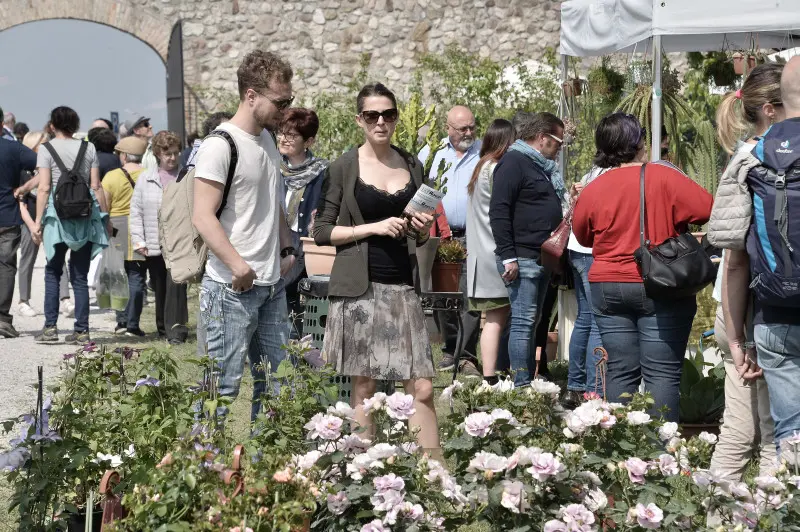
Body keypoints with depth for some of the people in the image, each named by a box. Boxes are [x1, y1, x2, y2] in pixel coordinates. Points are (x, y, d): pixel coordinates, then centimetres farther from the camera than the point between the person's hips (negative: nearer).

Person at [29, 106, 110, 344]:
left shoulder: (48, 149, -1)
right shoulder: (88, 148, 6)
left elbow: (44, 188, -7)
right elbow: (96, 187, 3)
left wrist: (38, 221, -5)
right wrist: (105, 217, 10)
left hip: (58, 216, -2)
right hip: (85, 217, 2)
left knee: (53, 273, 9)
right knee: (80, 276, 6)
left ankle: (50, 327, 1)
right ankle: (82, 330, 4)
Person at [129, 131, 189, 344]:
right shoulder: (145, 180, 9)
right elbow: (136, 212, 9)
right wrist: (138, 241, 1)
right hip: (154, 246, 3)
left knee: (175, 285, -13)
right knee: (159, 288, 10)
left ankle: (176, 330, -13)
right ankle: (164, 328, 21)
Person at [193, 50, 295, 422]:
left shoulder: (268, 140, 15)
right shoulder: (220, 145, -12)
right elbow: (204, 217, -18)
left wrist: (286, 248, 14)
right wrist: (238, 265, -25)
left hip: (272, 284, 8)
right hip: (233, 288, -8)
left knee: (275, 384, 10)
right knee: (223, 386, -6)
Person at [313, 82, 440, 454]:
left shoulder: (412, 166, 12)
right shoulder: (344, 168, 1)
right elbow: (322, 231, -2)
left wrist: (423, 230, 0)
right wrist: (374, 228, -12)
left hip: (403, 286, 3)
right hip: (359, 287, -3)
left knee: (421, 388, -3)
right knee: (363, 387, 1)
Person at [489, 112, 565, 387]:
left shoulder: (543, 167, 21)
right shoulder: (514, 163, -9)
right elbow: (498, 211, -17)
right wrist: (508, 256, -22)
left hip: (542, 259, 10)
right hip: (522, 259, -10)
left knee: (531, 323, 11)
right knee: (523, 322, -10)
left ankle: (528, 383, 15)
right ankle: (522, 386, -10)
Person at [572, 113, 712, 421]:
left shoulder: (593, 190, 2)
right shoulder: (664, 179, -10)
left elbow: (583, 236, 16)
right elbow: (709, 210, -11)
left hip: (608, 288, 4)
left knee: (620, 372, 8)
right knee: (662, 373, -3)